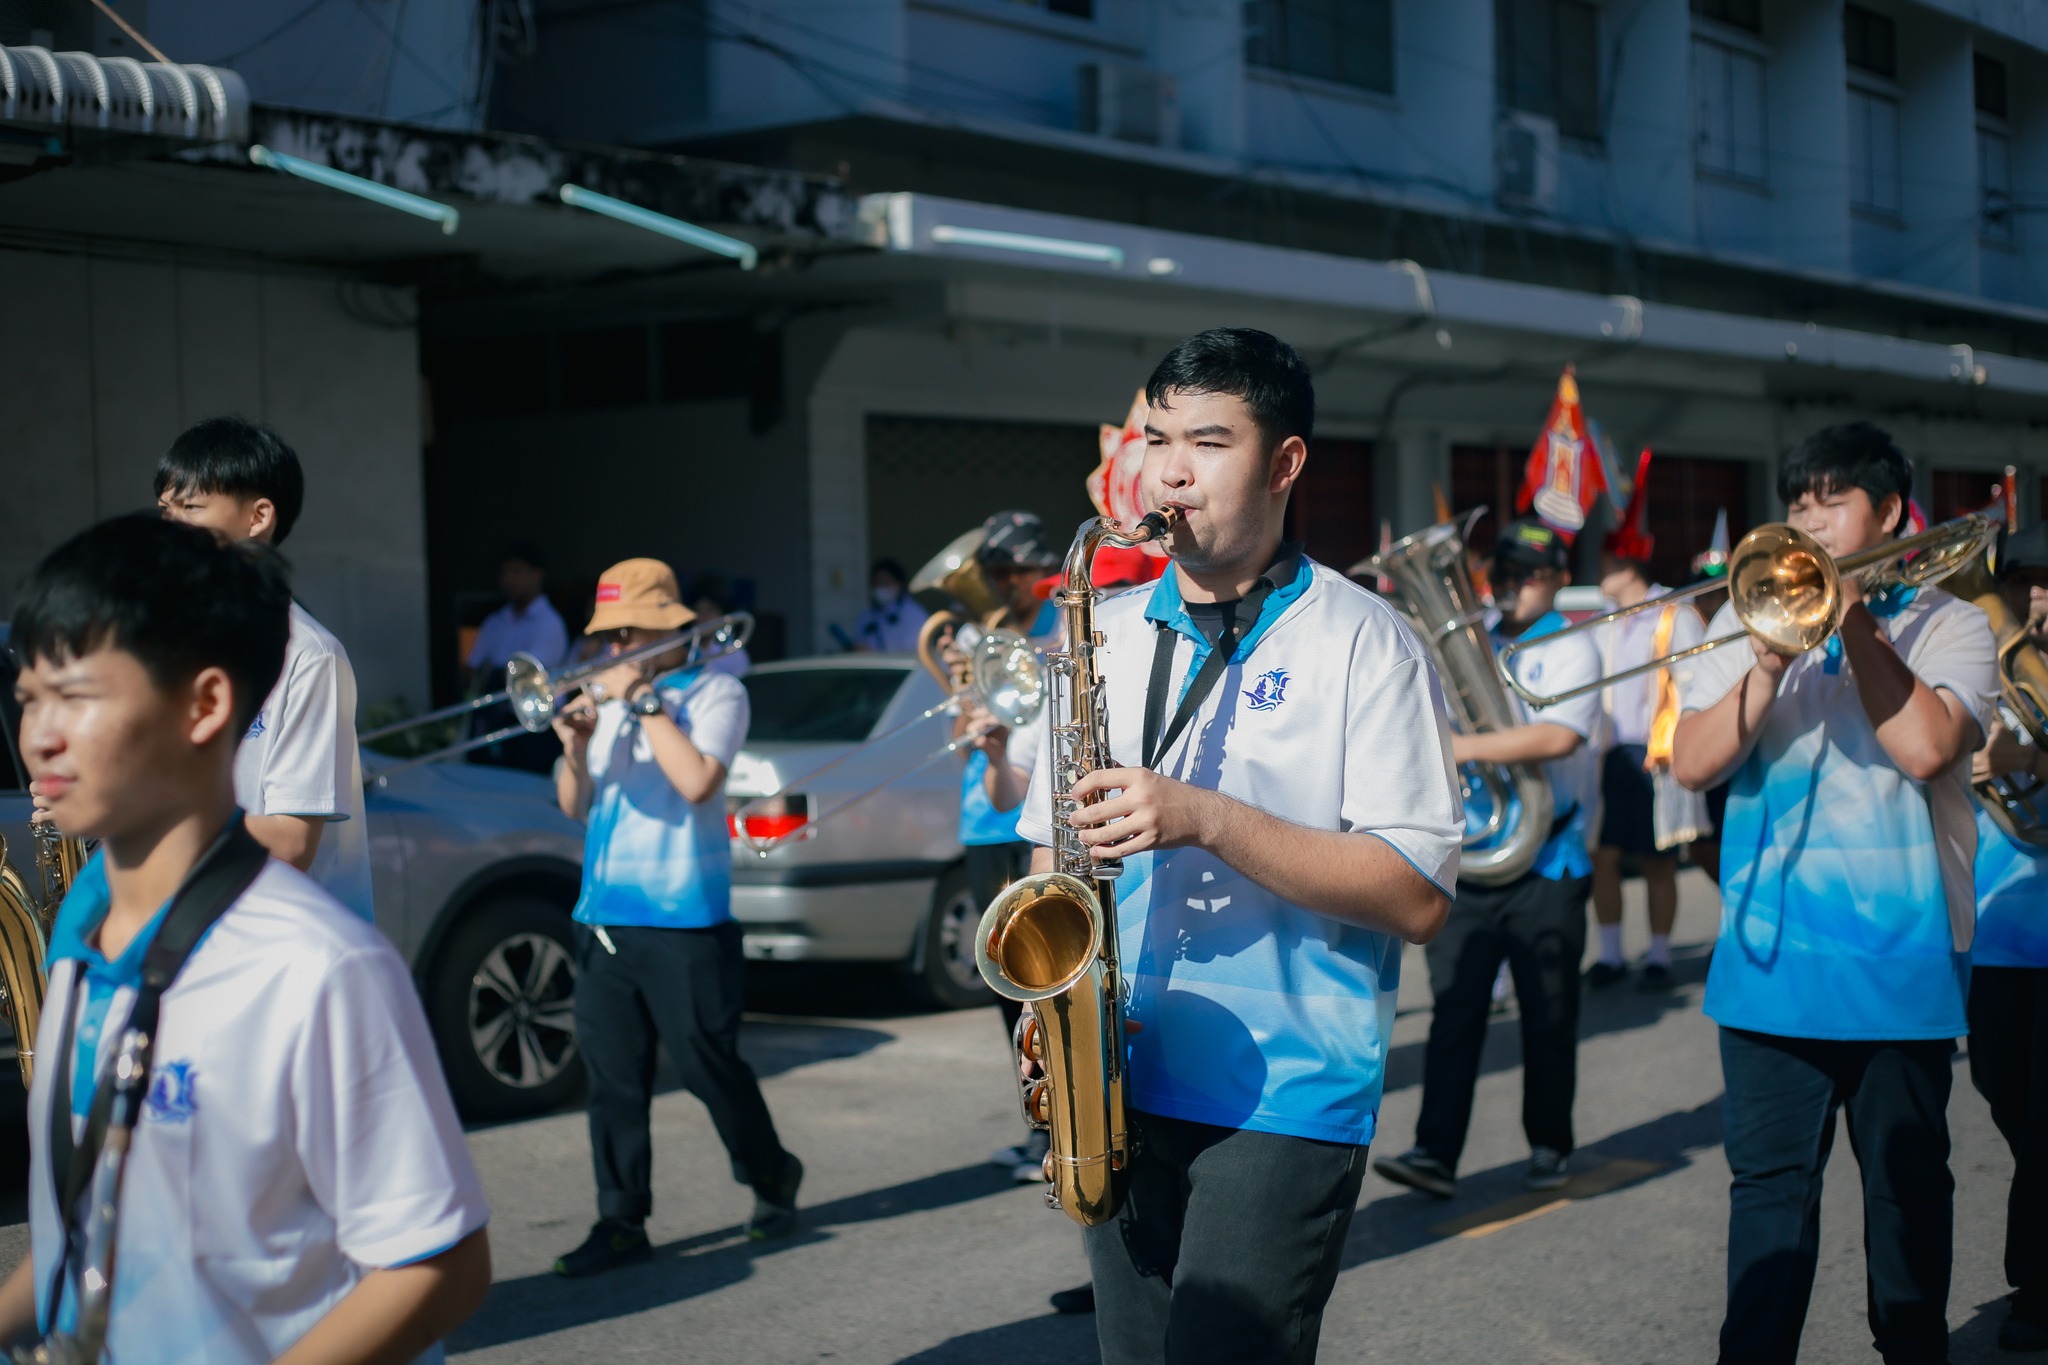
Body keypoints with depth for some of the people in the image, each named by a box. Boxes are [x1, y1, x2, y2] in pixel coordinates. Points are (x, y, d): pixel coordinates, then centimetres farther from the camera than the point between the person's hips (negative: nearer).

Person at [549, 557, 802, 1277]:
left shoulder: (714, 692, -3)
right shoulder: (603, 695, 13)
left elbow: (697, 781, -20)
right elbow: (575, 806, 12)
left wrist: (644, 699, -15)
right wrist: (575, 749, -7)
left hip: (682, 916, -5)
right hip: (604, 914, 5)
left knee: (709, 1066, 1)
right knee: (613, 1076, 5)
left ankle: (773, 1179, 23)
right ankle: (621, 1221, 11)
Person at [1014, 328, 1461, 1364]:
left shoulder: (1361, 640, -5)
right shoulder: (1105, 634, 12)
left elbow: (1418, 898, -12)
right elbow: (1049, 844, 18)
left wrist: (1208, 821, -21)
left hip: (1286, 1097, -5)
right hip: (1121, 1090, 5)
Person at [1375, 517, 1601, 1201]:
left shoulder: (1569, 649, -2)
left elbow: (1557, 734, -19)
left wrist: (1461, 747, -23)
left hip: (1545, 862, -4)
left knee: (1548, 1015, 5)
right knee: (1453, 1010, -4)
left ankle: (1549, 1146, 19)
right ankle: (1435, 1152, -6)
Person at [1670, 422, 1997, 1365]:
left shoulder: (1947, 625, 2)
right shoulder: (1751, 617, 9)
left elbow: (1923, 746, -17)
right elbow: (1692, 763, -3)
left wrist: (1851, 615, -12)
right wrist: (1772, 664, -16)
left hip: (1901, 958, -1)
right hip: (1772, 957, 1)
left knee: (1908, 1179, 11)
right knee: (1768, 1180, 1)